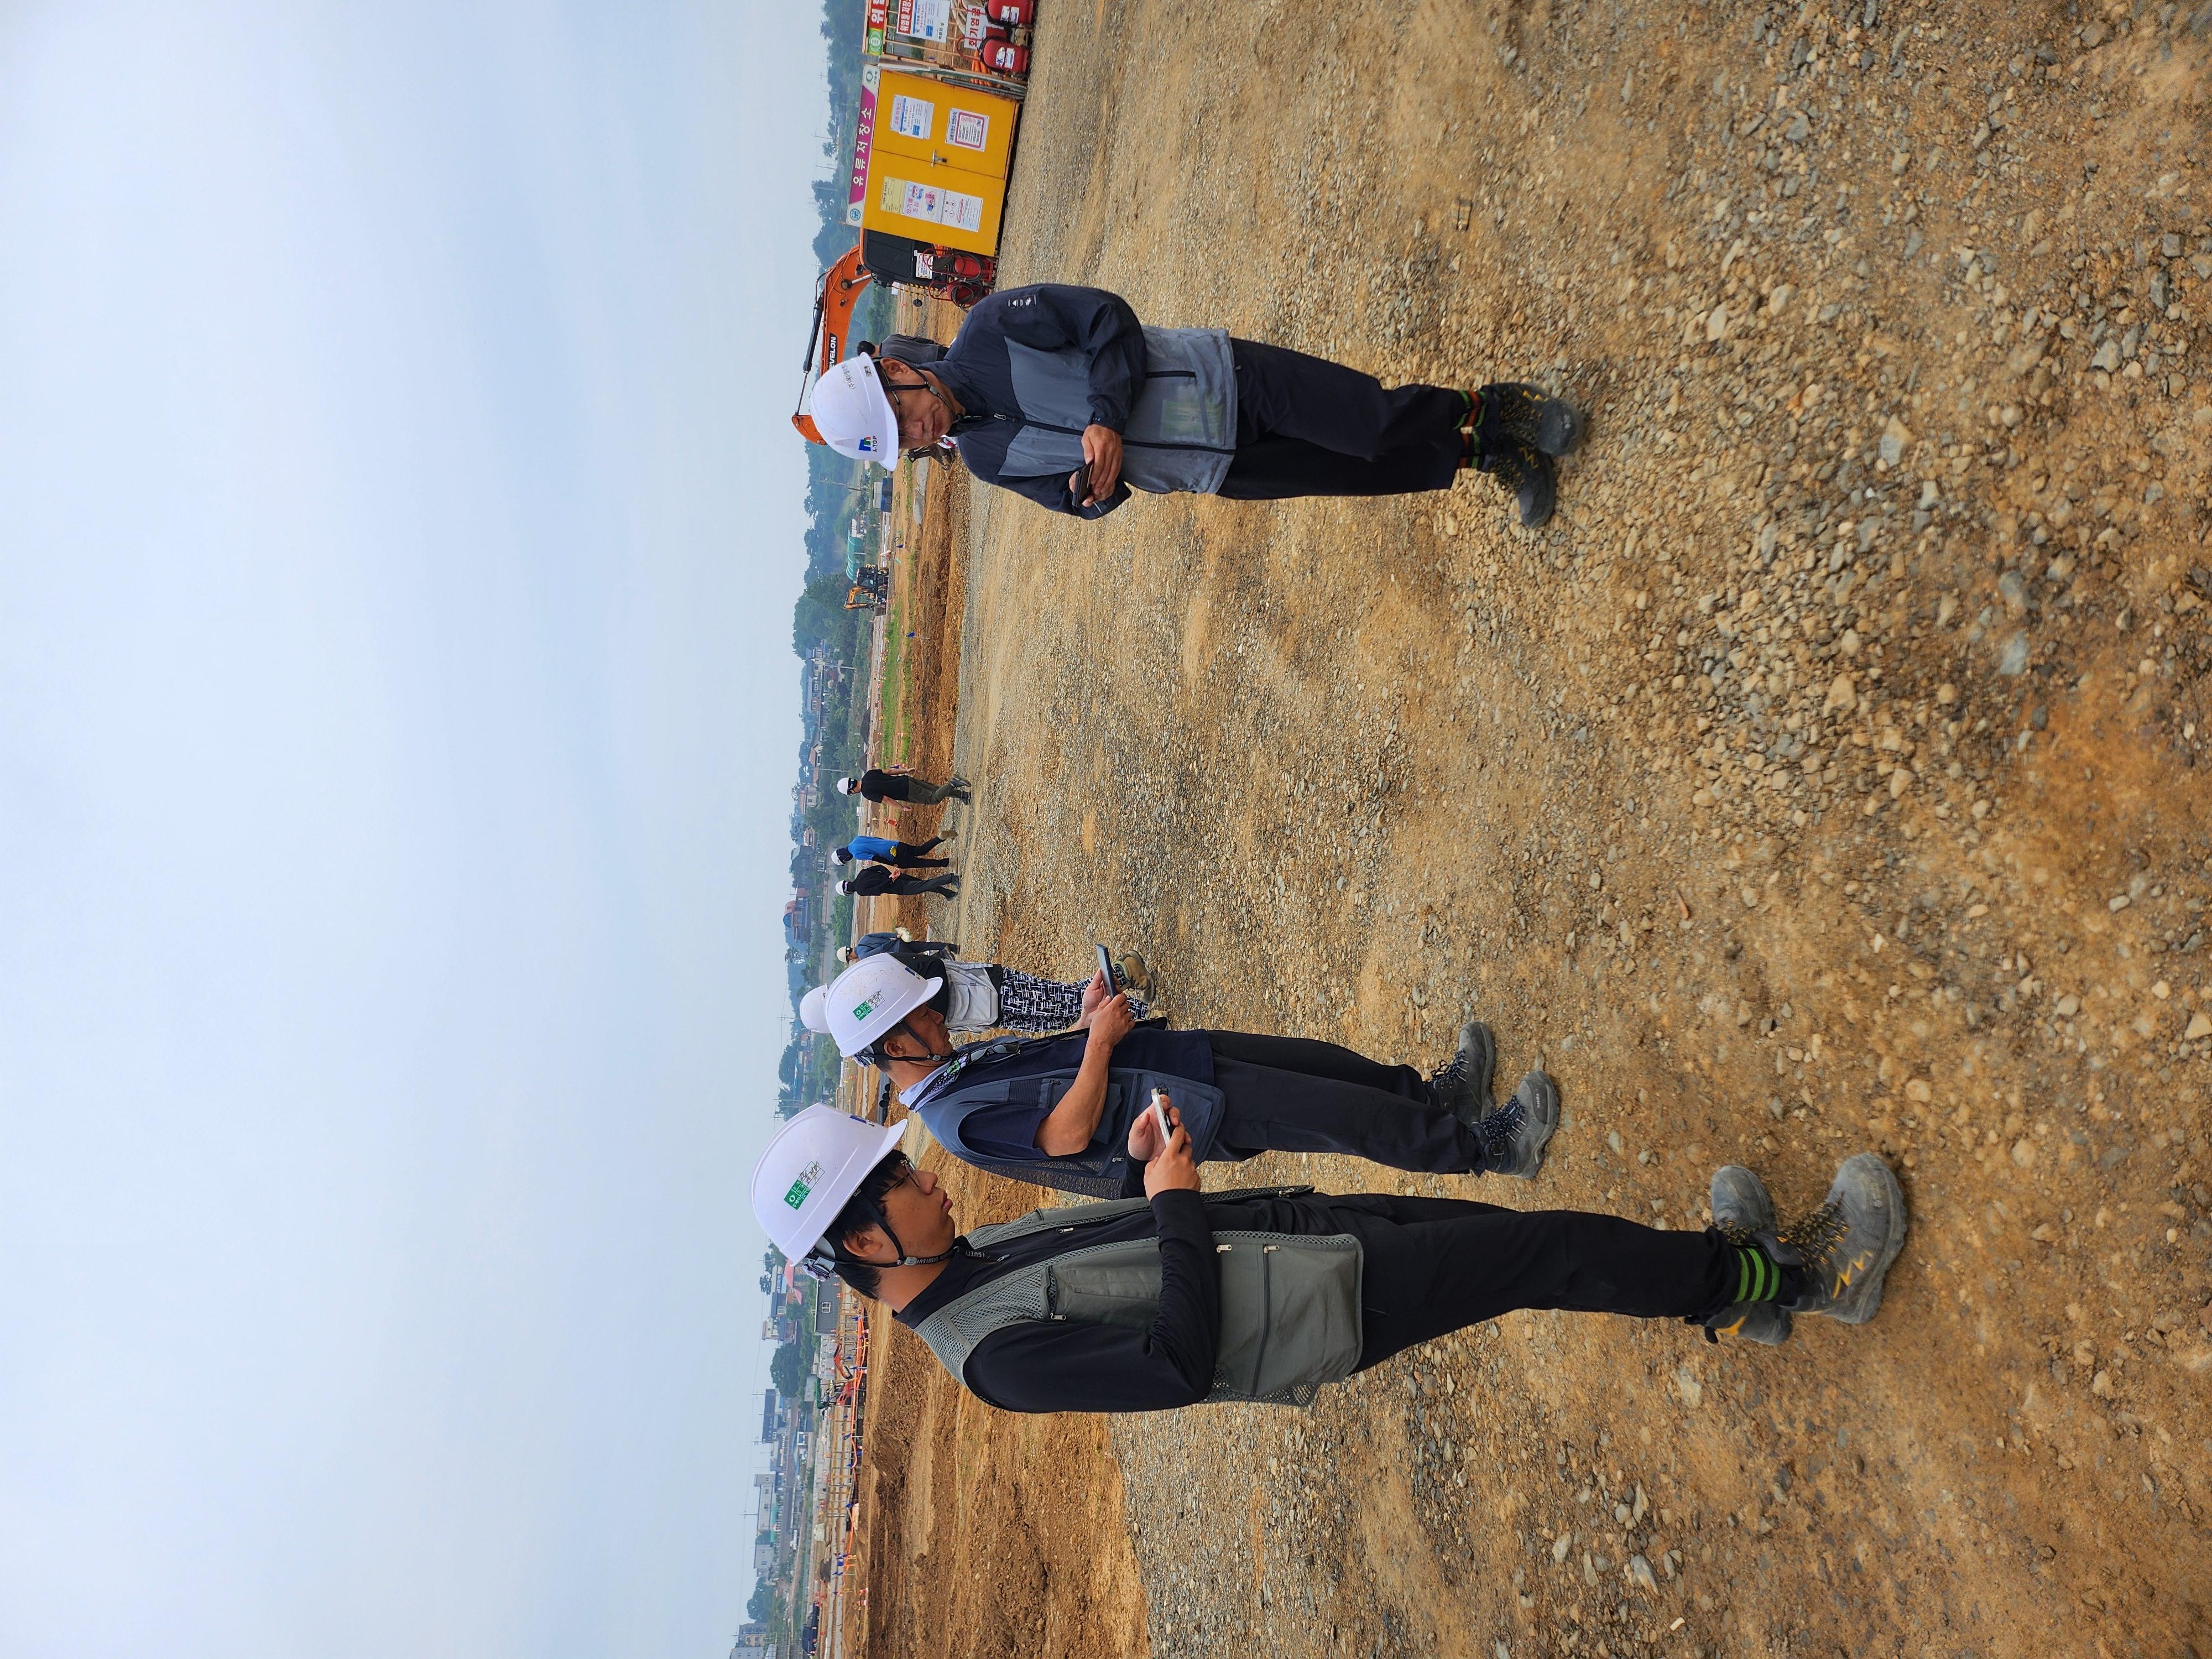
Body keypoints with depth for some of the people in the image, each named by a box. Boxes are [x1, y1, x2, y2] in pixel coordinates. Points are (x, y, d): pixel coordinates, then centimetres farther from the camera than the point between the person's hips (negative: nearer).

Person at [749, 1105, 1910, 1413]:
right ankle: (1801, 1279, 10)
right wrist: (1176, 1202, -20)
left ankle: (1733, 1290, 29)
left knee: (1523, 1234, 11)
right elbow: (1182, 1366, -28)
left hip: (1299, 1222, 8)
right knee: (1561, 1250, -8)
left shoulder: (982, 1255, 6)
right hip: (1335, 1309, -8)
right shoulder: (996, 1357, -24)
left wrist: (1158, 1170, 0)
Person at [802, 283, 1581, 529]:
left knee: (1378, 428, -17)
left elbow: (1106, 314, -12)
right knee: (1375, 477, -4)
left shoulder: (991, 327, -11)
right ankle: (1475, 457, 14)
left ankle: (1484, 412, 5)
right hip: (1219, 471, 4)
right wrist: (1091, 487, -17)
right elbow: (1078, 495, 9)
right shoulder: (984, 457, 2)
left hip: (1228, 384, -3)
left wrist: (1104, 415, -25)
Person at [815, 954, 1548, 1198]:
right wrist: (1100, 1041, -20)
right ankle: (1483, 1146, -3)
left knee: (1320, 1058, 8)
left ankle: (1432, 1096, 25)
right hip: (1195, 1109, -10)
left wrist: (1087, 1023, 0)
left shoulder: (961, 1058, 10)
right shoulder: (958, 1118, -20)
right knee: (1341, 1114, -14)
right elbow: (1069, 1133, -28)